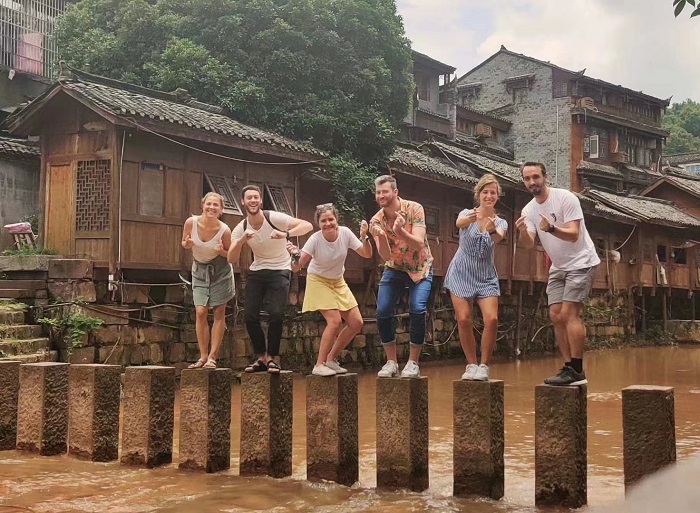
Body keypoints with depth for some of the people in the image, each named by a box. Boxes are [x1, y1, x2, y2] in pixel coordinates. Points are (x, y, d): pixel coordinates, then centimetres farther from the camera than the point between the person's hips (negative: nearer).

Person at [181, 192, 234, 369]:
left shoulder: (224, 230, -22)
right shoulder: (191, 222, -17)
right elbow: (184, 243, 3)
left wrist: (221, 251, -28)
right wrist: (187, 244, -20)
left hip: (220, 270, -2)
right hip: (200, 269, 2)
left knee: (219, 313, -1)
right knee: (200, 312, -6)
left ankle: (212, 357, 5)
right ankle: (203, 356, 1)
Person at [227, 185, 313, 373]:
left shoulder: (274, 218, -18)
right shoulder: (240, 229, -7)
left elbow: (307, 226, -26)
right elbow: (231, 259, -15)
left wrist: (285, 234, -41)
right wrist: (242, 240, -32)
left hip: (280, 270, -4)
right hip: (257, 271, 4)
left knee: (276, 314, -16)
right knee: (250, 316, -3)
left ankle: (271, 358, -2)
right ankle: (261, 357, 11)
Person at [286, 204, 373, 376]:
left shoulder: (345, 233, -17)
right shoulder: (315, 239, -25)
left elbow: (367, 254, -13)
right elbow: (296, 268, -26)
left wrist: (364, 237, -30)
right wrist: (294, 255, -47)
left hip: (338, 283, 5)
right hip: (318, 282, -5)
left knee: (356, 323, 0)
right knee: (335, 320, -21)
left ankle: (330, 360, 13)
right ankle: (319, 365, -10)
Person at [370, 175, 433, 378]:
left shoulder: (414, 209, -19)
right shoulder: (376, 221, -12)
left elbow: (419, 245, -28)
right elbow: (386, 256, -20)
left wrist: (400, 232, -45)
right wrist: (381, 237, -40)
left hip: (420, 269, -3)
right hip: (394, 269, 3)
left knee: (417, 310, -21)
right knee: (383, 312, -11)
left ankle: (413, 363, -8)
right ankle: (391, 362, 4)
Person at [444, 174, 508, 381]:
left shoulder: (500, 222, 2)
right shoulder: (468, 214, -3)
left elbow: (498, 238, -23)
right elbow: (459, 223, -29)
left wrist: (492, 231, -47)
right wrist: (469, 219, -53)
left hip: (486, 277, 1)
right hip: (461, 273, -1)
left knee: (492, 319, -16)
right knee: (464, 320, -10)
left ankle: (484, 366, -2)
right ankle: (471, 365, 7)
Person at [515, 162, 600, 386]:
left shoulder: (565, 198, -17)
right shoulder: (529, 210, 2)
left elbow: (574, 235, -25)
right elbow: (528, 244, -10)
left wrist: (551, 228, -43)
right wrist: (523, 231, -32)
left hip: (581, 262, -7)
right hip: (558, 267, 7)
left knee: (569, 313, -16)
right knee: (556, 316, 3)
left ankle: (577, 371, -15)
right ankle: (570, 368, 8)